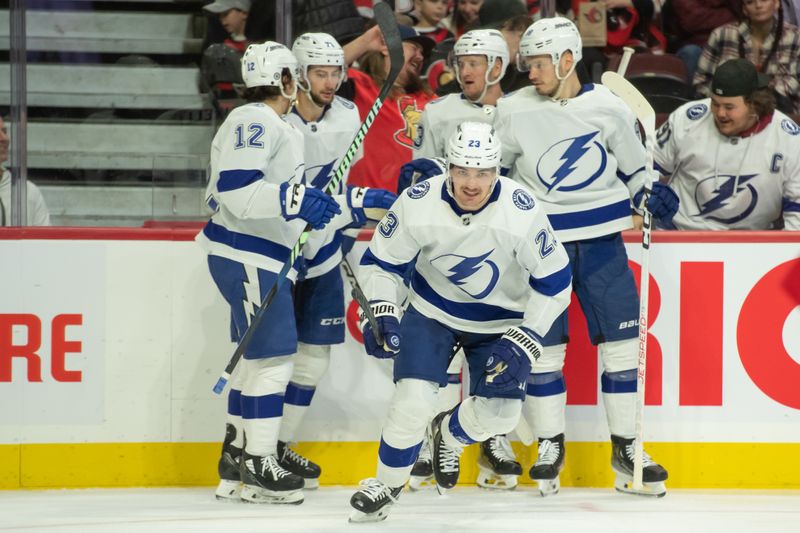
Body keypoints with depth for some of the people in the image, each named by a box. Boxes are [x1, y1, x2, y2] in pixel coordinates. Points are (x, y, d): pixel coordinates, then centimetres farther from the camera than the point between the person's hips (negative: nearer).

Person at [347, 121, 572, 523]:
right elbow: (381, 261, -8)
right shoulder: (418, 203, -24)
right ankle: (387, 484, 10)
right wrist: (382, 314, -21)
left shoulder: (522, 211, -28)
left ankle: (448, 435, 26)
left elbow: (553, 280, -16)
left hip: (500, 321, 0)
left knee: (499, 412, -10)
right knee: (413, 399, -16)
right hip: (432, 312, 0)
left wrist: (523, 342, -20)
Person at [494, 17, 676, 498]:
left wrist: (651, 195, -7)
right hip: (540, 240, 0)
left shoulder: (609, 108, -2)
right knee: (544, 343, 1)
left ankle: (625, 447, 9)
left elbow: (633, 166, 10)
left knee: (622, 340, 0)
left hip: (601, 238, 0)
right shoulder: (514, 111, -2)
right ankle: (550, 446, 14)